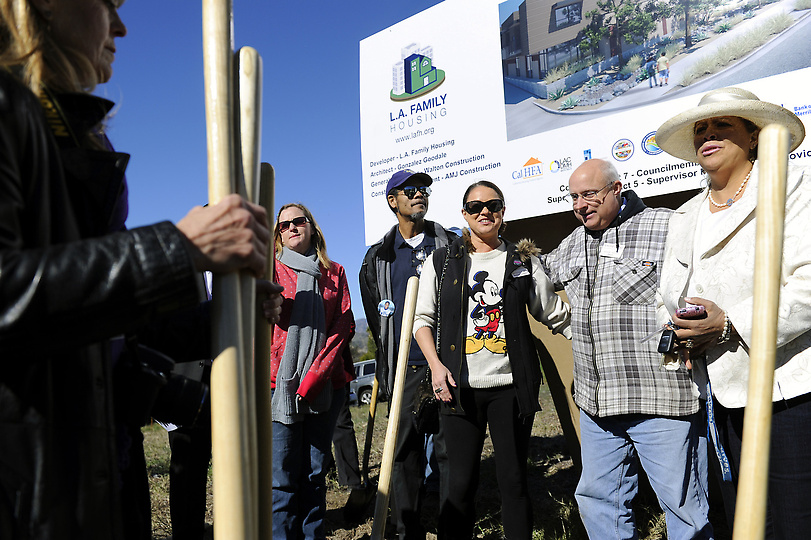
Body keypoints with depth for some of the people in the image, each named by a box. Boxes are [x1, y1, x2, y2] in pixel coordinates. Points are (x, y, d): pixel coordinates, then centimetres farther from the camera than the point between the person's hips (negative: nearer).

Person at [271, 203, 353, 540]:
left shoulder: (334, 273, 14)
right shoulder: (271, 269, 10)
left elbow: (344, 325, 4)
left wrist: (314, 377, -8)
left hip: (325, 385, 2)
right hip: (281, 385, -2)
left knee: (315, 474, 9)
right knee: (283, 478, -2)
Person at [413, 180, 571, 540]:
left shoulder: (523, 260, 10)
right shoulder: (441, 261, 7)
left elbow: (555, 314, 11)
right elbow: (422, 318, 7)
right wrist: (436, 365, -6)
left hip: (512, 386, 1)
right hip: (459, 386, 0)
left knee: (513, 480, 7)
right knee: (459, 482, 1)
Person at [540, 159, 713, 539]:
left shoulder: (668, 227, -5)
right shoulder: (573, 243, 15)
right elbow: (543, 270, 35)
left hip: (663, 398, -6)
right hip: (595, 402, 7)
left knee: (683, 505, 4)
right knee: (598, 499, 16)